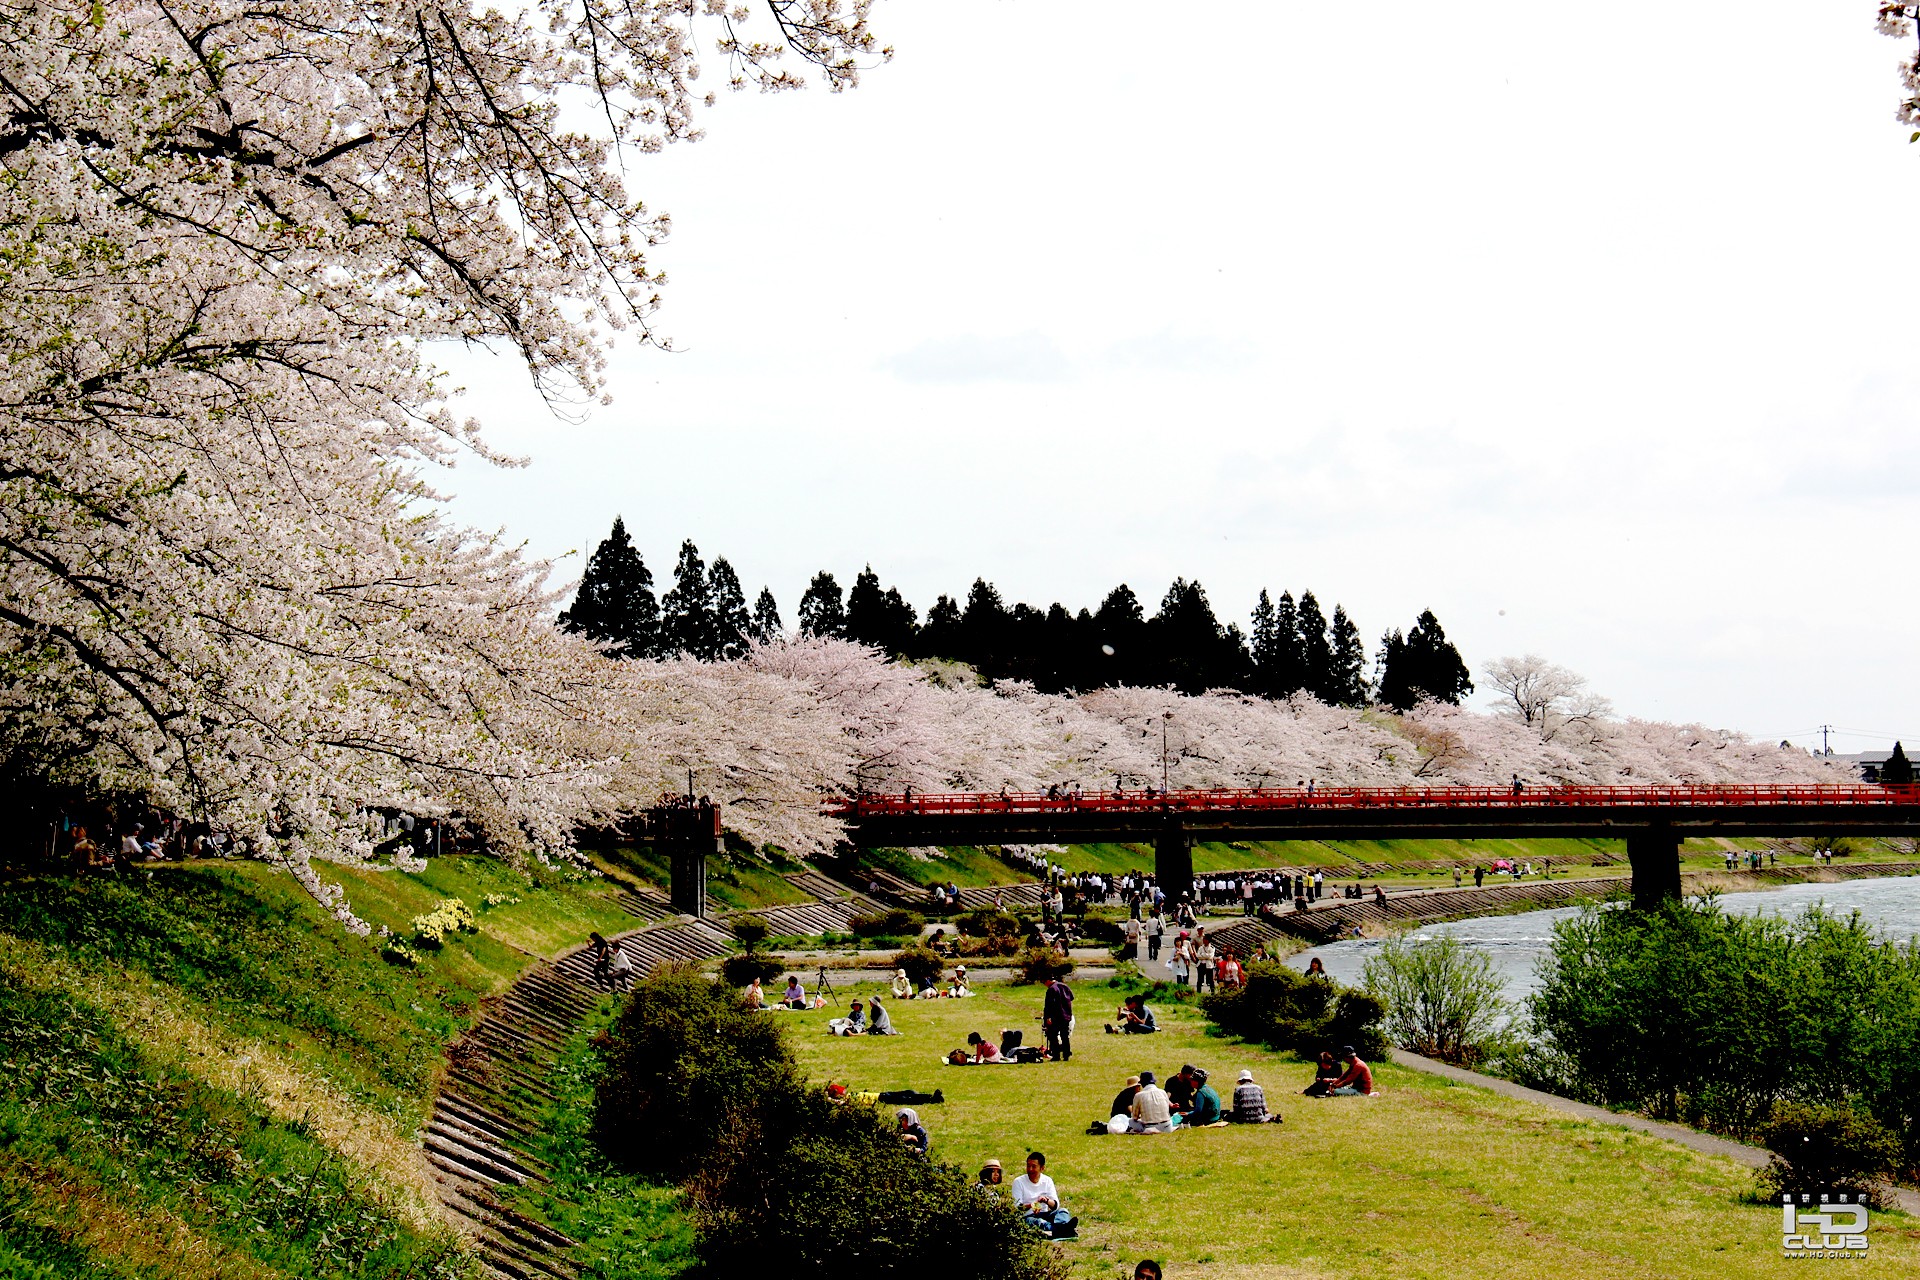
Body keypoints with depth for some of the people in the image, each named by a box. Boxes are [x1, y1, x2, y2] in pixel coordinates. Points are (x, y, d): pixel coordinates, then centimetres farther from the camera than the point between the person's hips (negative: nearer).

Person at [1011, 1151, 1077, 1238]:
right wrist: (1030, 1206, -27)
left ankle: (1063, 1227, -61)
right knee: (1037, 1222, -37)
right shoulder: (1018, 1182, 3)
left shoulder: (1047, 1181, 11)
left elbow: (1055, 1205, 4)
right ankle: (1062, 1230, -69)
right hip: (1028, 1216, -4)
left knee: (1062, 1211, -22)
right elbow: (1017, 1207, -6)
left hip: (1044, 1214, 4)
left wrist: (1046, 1200, -20)